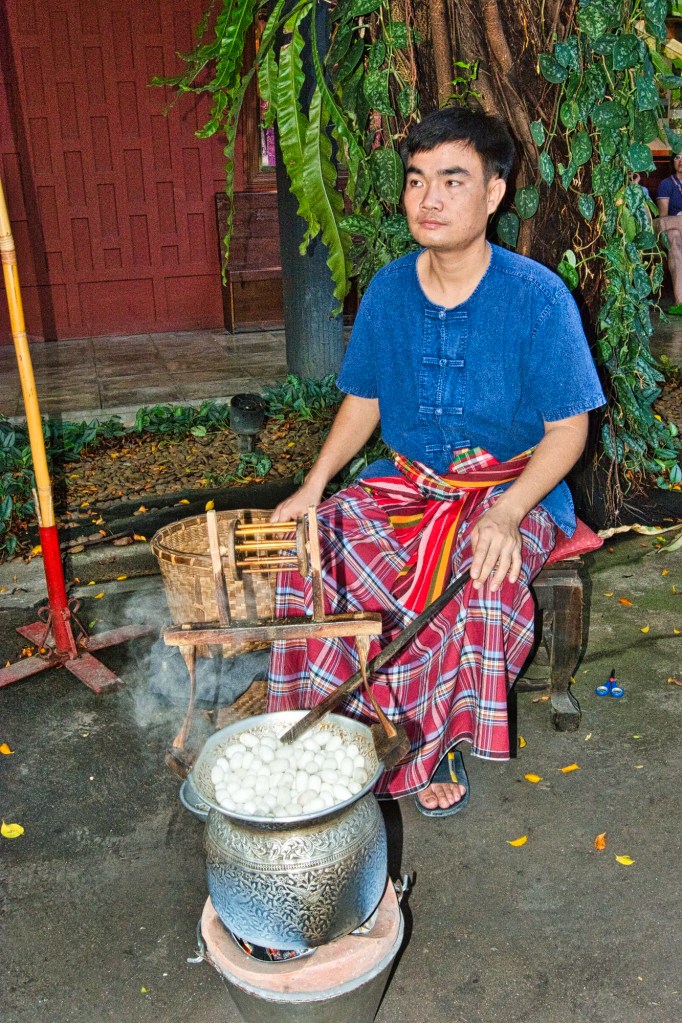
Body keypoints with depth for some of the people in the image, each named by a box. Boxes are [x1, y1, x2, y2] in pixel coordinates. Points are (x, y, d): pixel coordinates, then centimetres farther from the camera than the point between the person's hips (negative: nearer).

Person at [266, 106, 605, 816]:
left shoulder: (537, 295, -11)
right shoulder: (388, 290, 3)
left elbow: (567, 429, -9)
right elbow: (363, 401, 11)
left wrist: (506, 514, -25)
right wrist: (313, 486, -4)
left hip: (513, 491, -4)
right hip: (407, 484, 4)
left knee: (479, 578, -34)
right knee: (314, 551, -20)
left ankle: (422, 743, -7)